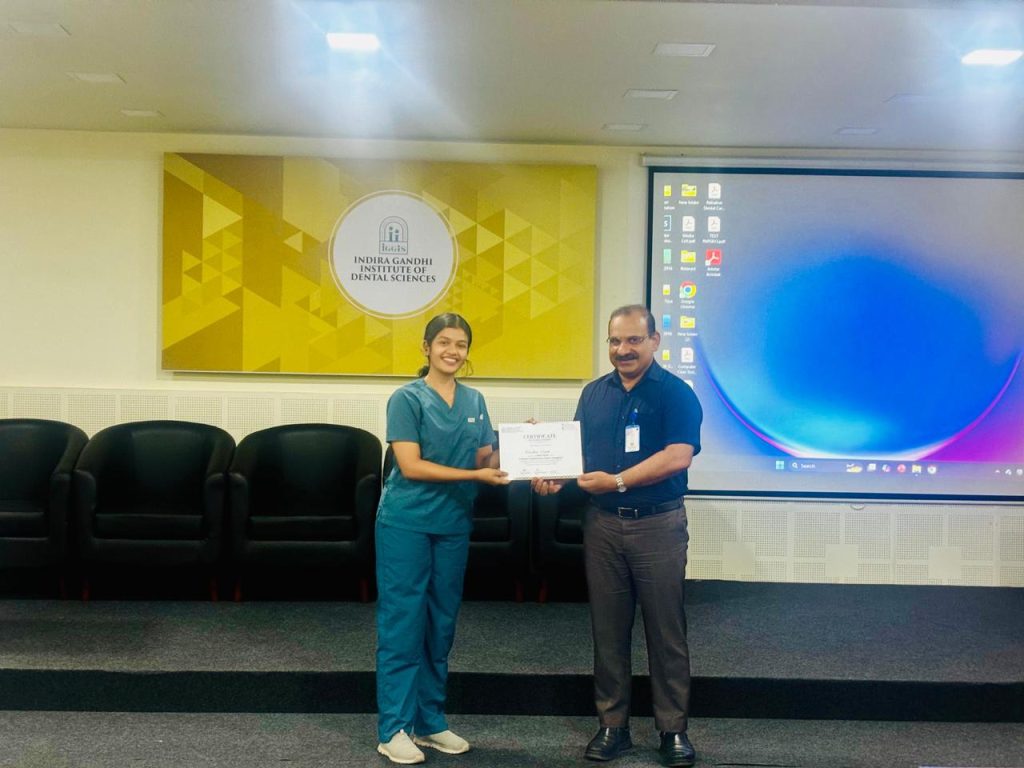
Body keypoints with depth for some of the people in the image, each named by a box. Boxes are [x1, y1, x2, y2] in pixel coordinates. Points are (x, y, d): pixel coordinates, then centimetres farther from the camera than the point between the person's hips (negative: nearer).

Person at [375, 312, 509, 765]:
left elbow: (488, 459, 10)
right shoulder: (407, 398, -7)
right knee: (402, 622, -1)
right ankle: (394, 728, 7)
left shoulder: (475, 401, 10)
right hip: (406, 521, -6)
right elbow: (410, 465, -15)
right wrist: (475, 475, -19)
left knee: (441, 624, 11)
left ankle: (430, 721, 22)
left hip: (454, 524, 6)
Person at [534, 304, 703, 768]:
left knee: (665, 631, 5)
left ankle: (673, 730, 17)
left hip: (659, 525, -4)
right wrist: (555, 477, -7)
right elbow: (579, 450, 14)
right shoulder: (594, 393, 10)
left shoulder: (675, 393, -6)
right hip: (603, 524, 5)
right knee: (607, 630, 10)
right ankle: (612, 726, 22)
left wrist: (618, 480, -20)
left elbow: (678, 456, -17)